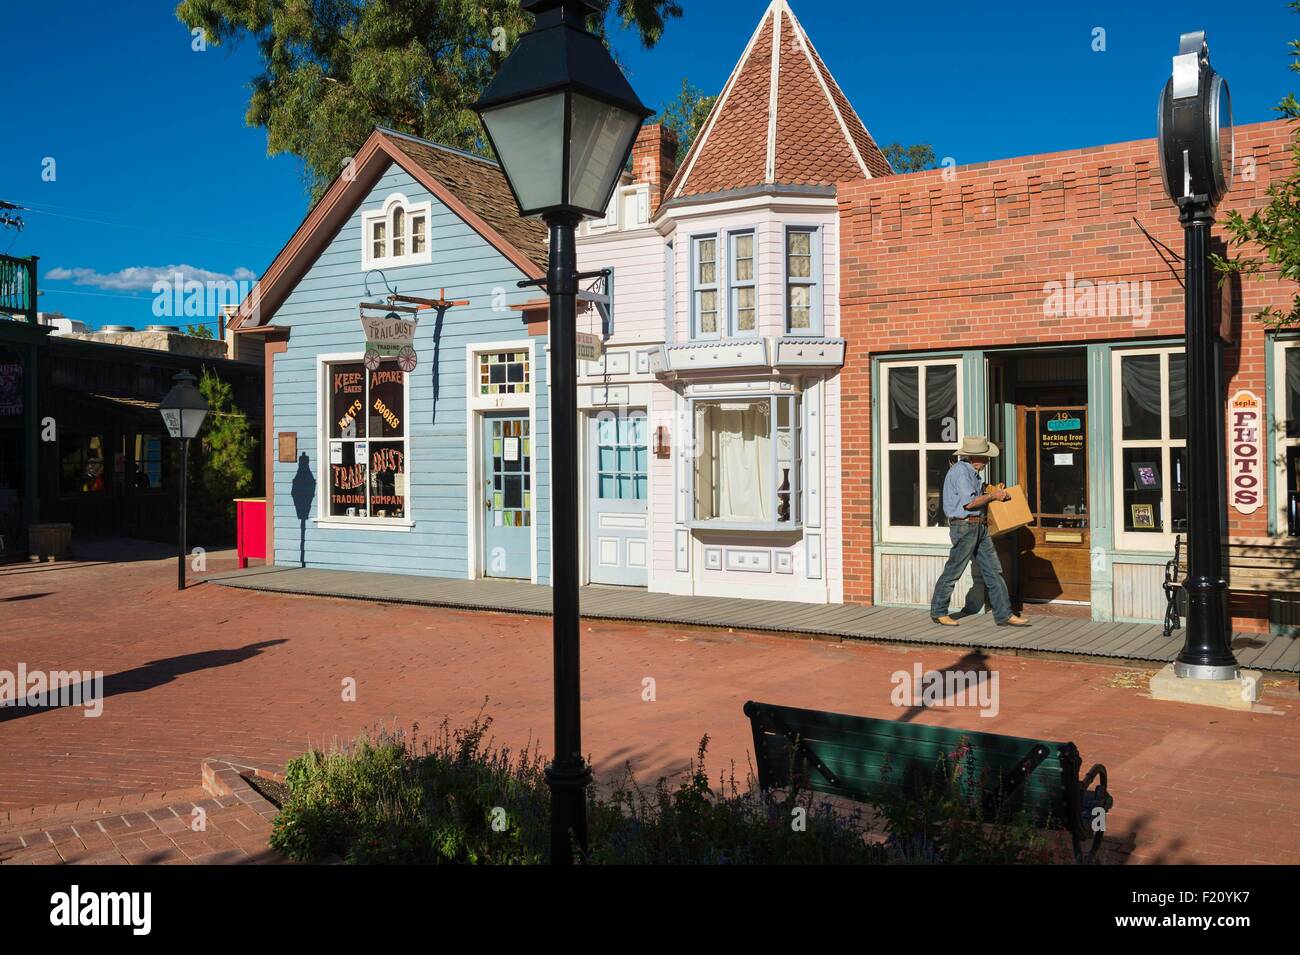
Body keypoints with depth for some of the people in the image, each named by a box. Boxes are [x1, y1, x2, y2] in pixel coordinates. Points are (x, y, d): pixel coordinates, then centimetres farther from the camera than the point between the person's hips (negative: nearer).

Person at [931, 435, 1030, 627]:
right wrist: (992, 496, -11)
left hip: (979, 527, 10)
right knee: (953, 572, 0)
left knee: (993, 571, 6)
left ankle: (1004, 615, 8)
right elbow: (969, 502, -22)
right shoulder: (960, 471, -16)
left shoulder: (973, 472, 16)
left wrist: (998, 493, 14)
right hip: (964, 526, -10)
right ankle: (938, 612, 14)